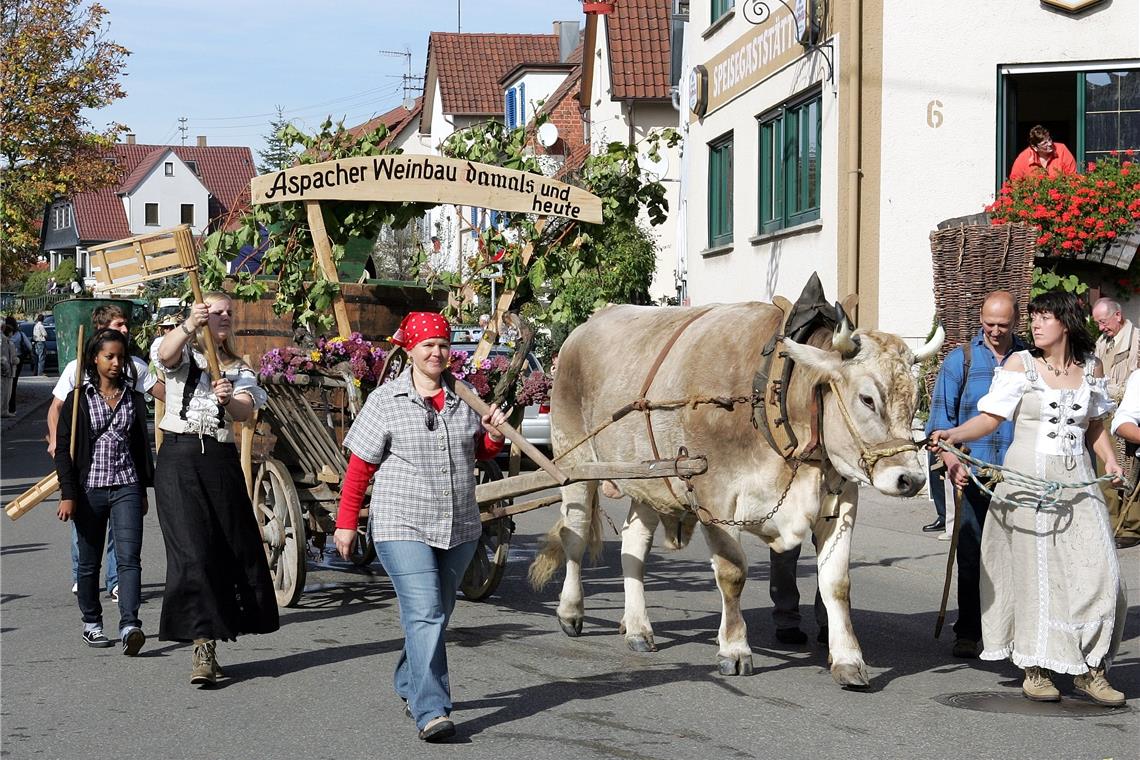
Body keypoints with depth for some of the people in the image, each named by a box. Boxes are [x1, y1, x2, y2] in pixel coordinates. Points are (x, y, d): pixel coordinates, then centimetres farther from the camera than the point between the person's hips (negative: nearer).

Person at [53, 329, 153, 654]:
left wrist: (143, 491, 15)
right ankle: (91, 623, 24)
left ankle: (129, 626, -22)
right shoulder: (79, 400, 2)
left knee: (129, 557, -13)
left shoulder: (134, 399, 9)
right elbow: (64, 449, -1)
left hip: (126, 487, 1)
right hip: (90, 489, -1)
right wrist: (68, 494, -8)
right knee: (89, 562, 9)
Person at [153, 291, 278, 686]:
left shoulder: (239, 370, 18)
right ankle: (202, 647, -16)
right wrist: (189, 325, -36)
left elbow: (244, 412, -2)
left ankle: (208, 640, 18)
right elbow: (165, 354, -18)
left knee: (234, 547, 4)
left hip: (221, 460, 4)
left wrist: (228, 399, -25)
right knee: (191, 549, -13)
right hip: (179, 457, -4)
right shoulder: (185, 354, 9)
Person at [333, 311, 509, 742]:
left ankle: (409, 686, 34)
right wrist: (346, 523, -3)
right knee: (424, 613, -15)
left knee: (438, 613, 14)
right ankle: (431, 711, -19)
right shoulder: (386, 401, -4)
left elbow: (481, 452, 22)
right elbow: (359, 467, -1)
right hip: (403, 526, -5)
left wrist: (495, 433, 0)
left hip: (459, 527, 5)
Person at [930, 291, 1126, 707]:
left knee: (1097, 570, -4)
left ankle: (1089, 668, 6)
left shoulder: (1091, 367, 10)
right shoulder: (1021, 364, 0)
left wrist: (1109, 459, 5)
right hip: (1027, 478, -3)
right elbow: (990, 418, -4)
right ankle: (1035, 669, 9)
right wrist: (952, 435, -19)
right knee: (1034, 571, -1)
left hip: (1077, 481, 3)